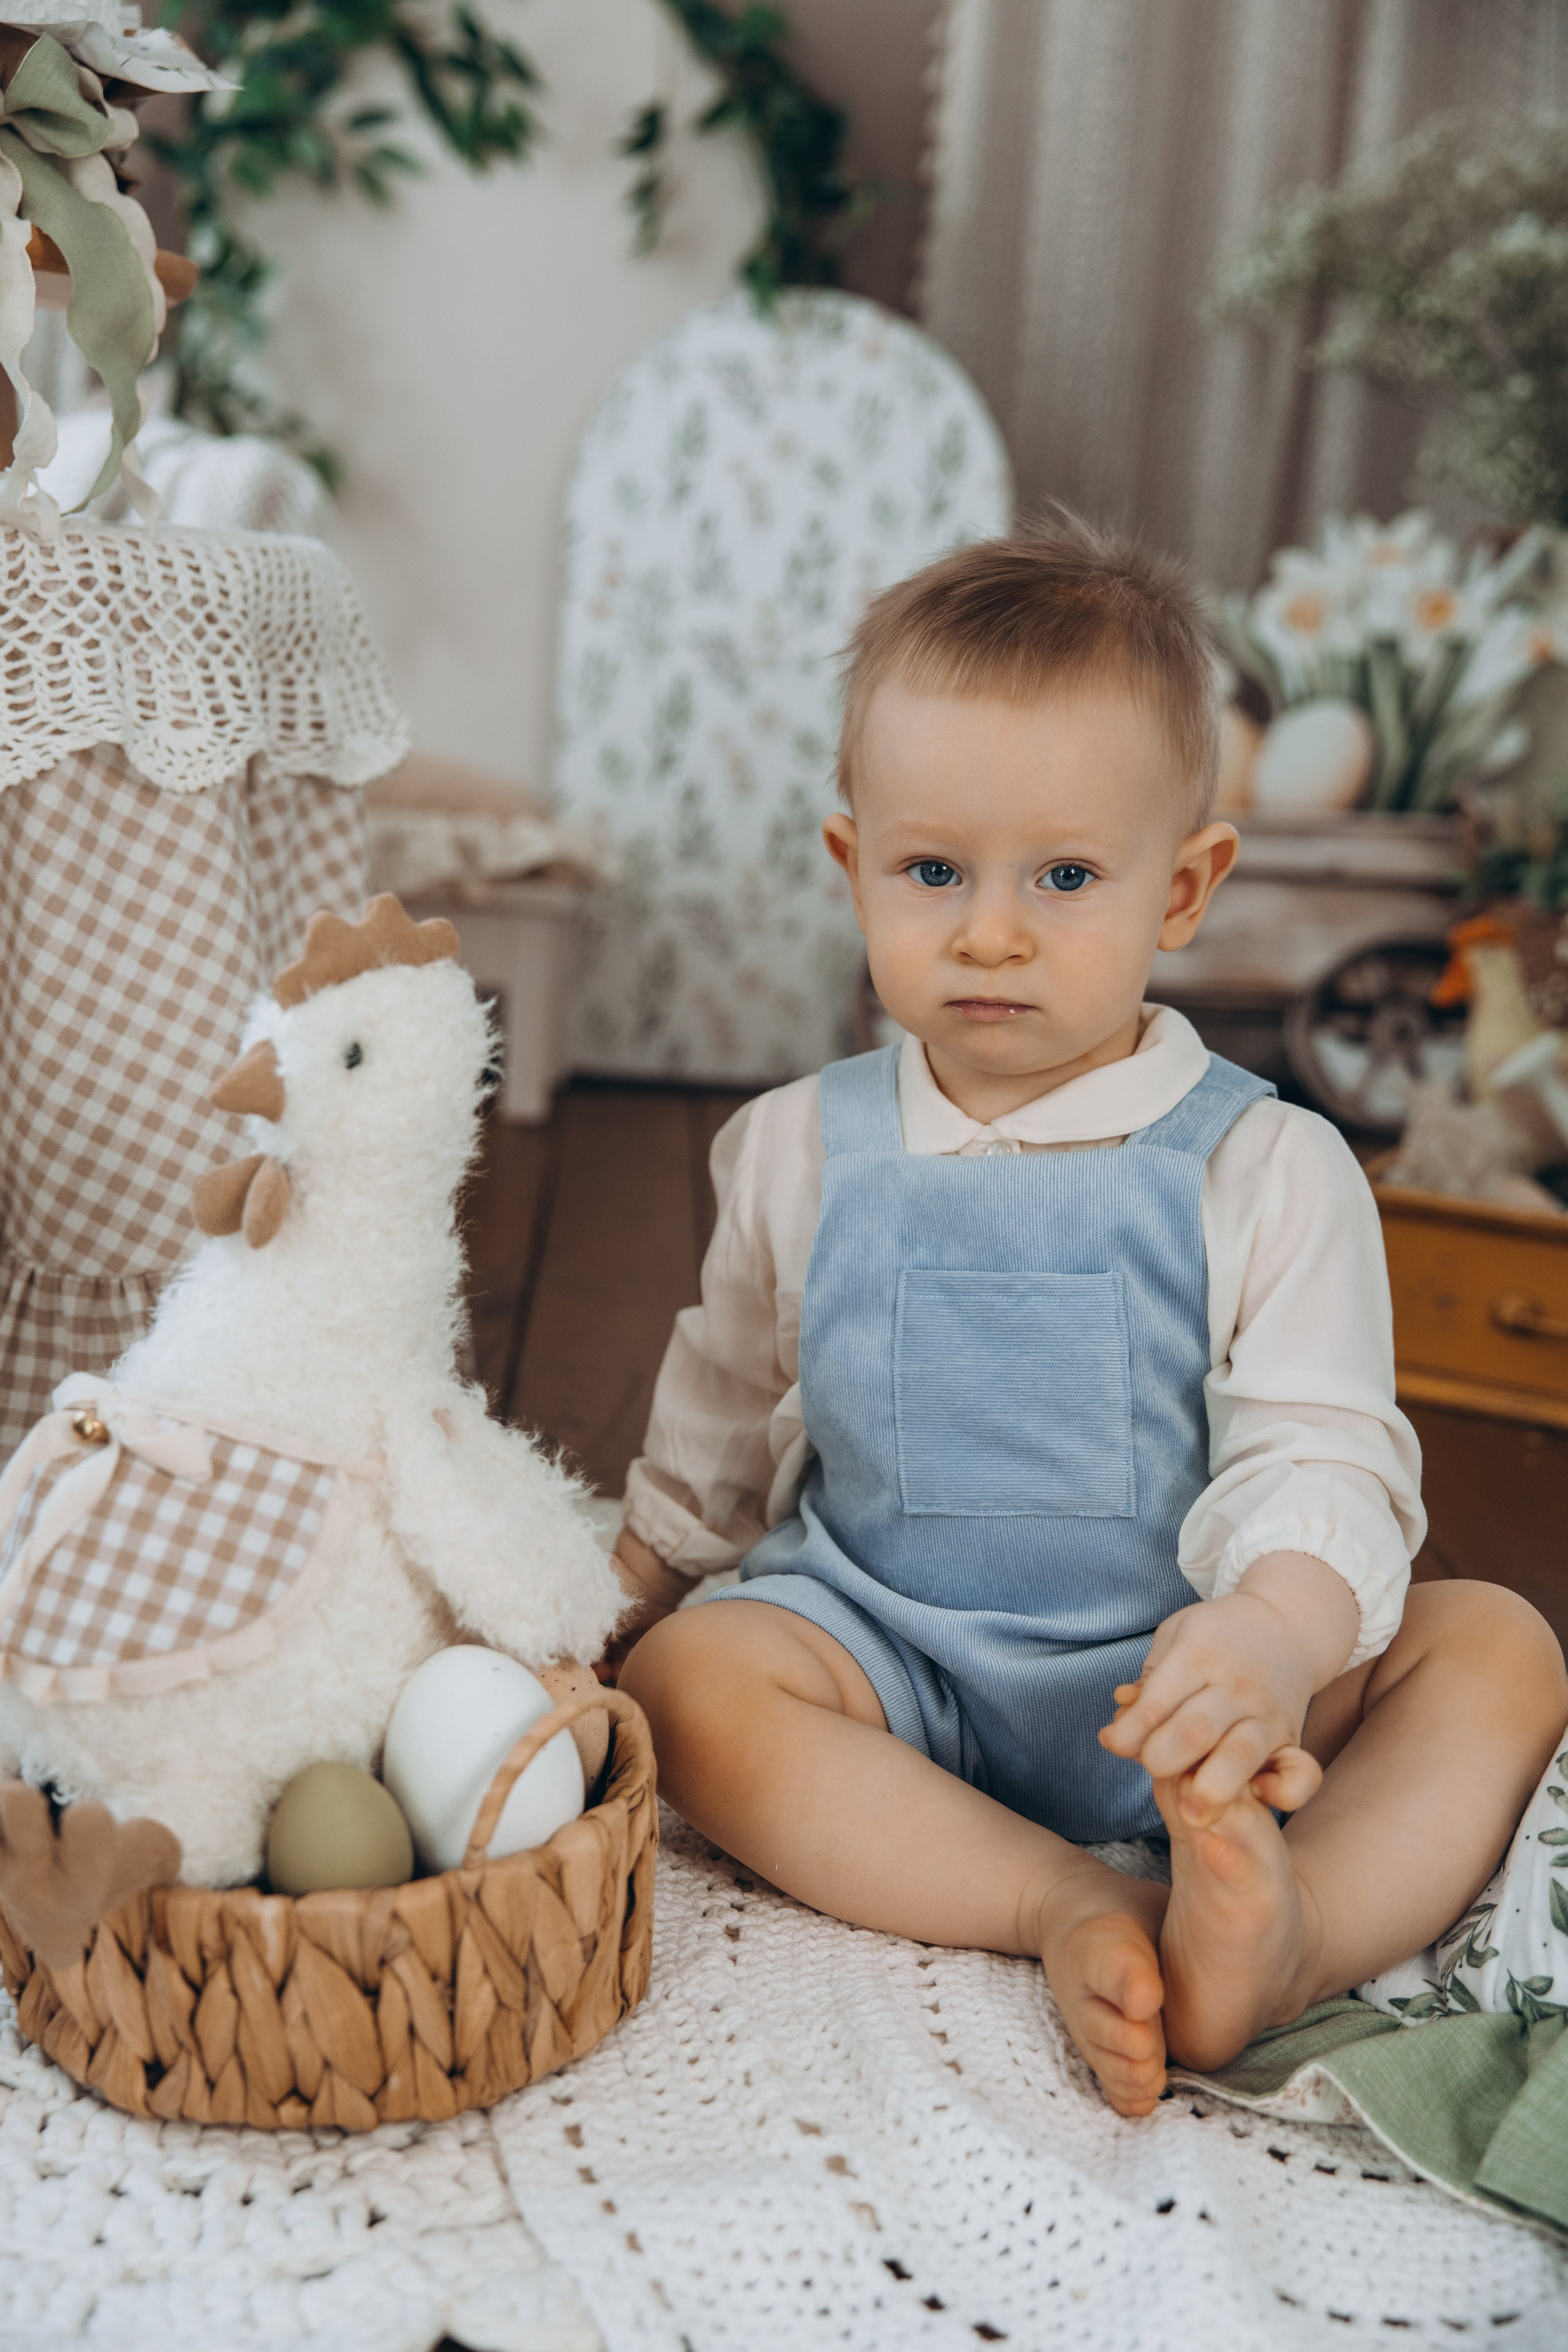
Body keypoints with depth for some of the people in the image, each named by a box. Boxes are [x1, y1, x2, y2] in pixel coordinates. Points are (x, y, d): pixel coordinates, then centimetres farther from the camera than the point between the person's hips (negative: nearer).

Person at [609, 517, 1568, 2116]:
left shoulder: (1267, 1170, -6)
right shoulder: (799, 1153, 2)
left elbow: (1322, 1458, -14)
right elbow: (720, 1423, 18)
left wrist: (1277, 1632, -35)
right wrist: (615, 1592, 20)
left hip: (1168, 1681, 0)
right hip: (886, 1656, 1)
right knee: (687, 1679, -27)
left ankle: (1282, 1946, -42)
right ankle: (1074, 1910, -32)